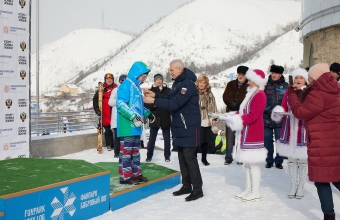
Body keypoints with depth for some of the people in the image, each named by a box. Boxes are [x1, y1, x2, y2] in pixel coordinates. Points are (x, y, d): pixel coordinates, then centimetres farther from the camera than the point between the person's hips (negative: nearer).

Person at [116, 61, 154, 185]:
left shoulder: (137, 87, 16)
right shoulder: (126, 85, -13)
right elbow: (120, 104, -21)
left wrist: (147, 114, 15)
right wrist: (133, 116, -25)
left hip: (136, 126, 10)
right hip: (127, 126, -9)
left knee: (135, 151, 15)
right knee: (126, 151, -3)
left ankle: (136, 174, 24)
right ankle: (125, 176, 3)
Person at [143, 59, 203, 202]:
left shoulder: (188, 84, -19)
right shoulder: (177, 83, 13)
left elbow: (174, 104, -25)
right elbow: (170, 99, 16)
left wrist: (154, 101, -23)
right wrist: (155, 95, 3)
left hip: (189, 127, -10)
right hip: (180, 126, 10)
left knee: (189, 156, -9)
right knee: (182, 156, 12)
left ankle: (197, 189, -2)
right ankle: (186, 185, 20)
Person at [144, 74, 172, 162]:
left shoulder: (168, 91, 0)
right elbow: (146, 104, -3)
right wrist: (154, 104, -19)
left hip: (166, 118, 0)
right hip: (154, 118, 0)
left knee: (167, 138, 8)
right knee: (152, 139, 7)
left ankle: (167, 156, 19)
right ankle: (149, 156, 17)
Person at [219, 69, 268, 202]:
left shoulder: (259, 95, -13)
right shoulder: (251, 94, 19)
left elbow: (252, 116, -22)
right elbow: (243, 112, 18)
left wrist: (235, 120, -25)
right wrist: (231, 116, 3)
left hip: (253, 134, -10)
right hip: (246, 133, 10)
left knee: (253, 163, -6)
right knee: (246, 163, 13)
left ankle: (255, 193, -1)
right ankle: (248, 190, 20)